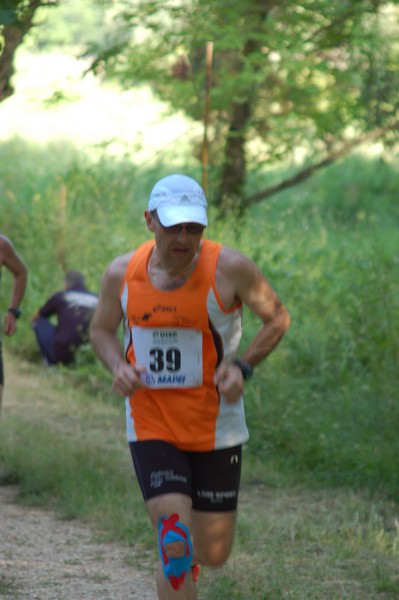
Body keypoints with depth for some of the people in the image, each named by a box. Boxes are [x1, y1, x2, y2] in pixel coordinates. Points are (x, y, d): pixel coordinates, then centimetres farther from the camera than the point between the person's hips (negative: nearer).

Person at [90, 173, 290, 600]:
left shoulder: (229, 269, -13)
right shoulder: (123, 273, -5)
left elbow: (277, 318, 1)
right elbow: (101, 330, 13)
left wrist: (243, 367, -14)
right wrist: (118, 367, -9)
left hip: (216, 431, 0)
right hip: (151, 430, 0)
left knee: (213, 556, 7)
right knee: (176, 552, -14)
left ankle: (184, 557, 46)